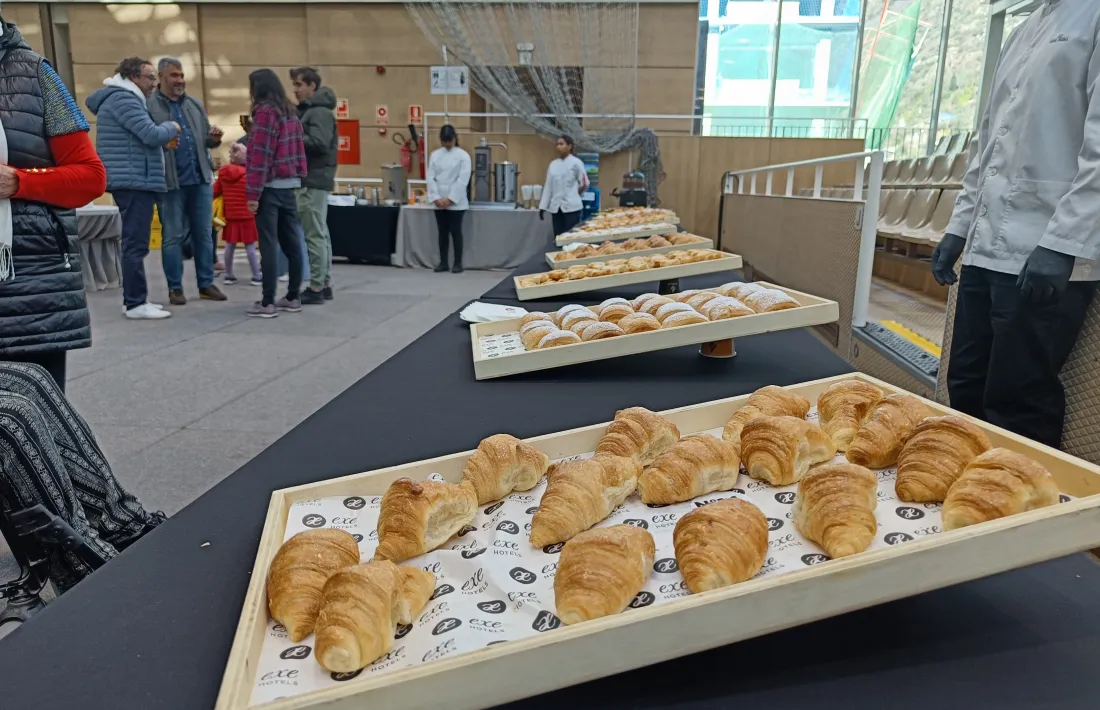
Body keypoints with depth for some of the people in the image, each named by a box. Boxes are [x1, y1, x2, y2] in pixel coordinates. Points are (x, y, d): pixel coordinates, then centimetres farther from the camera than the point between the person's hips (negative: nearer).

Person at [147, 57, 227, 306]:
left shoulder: (195, 104, 14)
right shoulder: (149, 105, -3)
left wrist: (214, 138, -4)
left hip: (201, 179, 5)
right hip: (170, 182, -5)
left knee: (203, 235, 9)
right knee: (173, 236, 3)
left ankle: (206, 284, 17)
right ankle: (175, 288, 11)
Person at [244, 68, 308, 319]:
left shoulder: (265, 111, -9)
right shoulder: (290, 112, 13)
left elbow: (261, 154, -15)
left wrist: (253, 193, -15)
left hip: (270, 187, -8)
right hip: (289, 185, 8)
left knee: (268, 245, -7)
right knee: (291, 244, 10)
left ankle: (267, 303, -5)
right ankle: (292, 298, 16)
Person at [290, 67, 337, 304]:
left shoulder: (320, 112, -10)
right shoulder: (307, 111, 20)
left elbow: (319, 143, -23)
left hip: (314, 181, -10)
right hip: (312, 179, 10)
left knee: (315, 235, -8)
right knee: (320, 234, 11)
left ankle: (316, 288, -5)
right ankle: (324, 285, 16)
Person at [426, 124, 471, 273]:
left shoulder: (463, 156, -3)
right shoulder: (435, 155, 6)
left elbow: (462, 180, -10)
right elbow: (430, 177, 2)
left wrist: (450, 199, -14)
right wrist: (436, 198, -10)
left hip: (456, 202, -3)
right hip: (439, 202, 3)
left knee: (456, 232, 0)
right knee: (442, 232, 8)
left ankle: (458, 263, 8)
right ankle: (443, 262, 15)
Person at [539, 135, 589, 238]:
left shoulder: (576, 162, -3)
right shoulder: (553, 164, 12)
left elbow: (584, 182, 0)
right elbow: (548, 186, 13)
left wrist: (582, 187, -18)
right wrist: (543, 206, 10)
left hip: (571, 206, -5)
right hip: (556, 207, 5)